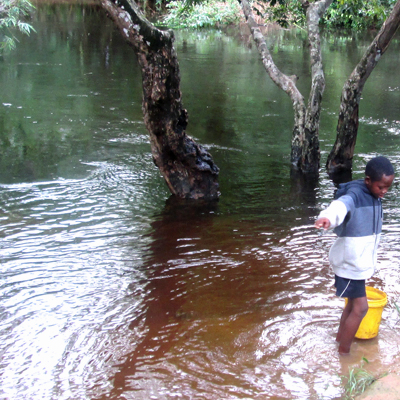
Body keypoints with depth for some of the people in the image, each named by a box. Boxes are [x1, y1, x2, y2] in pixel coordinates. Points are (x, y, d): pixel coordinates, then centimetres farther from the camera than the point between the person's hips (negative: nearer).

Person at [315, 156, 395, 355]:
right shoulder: (354, 196, -22)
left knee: (353, 304, 17)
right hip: (349, 263, -8)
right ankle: (343, 353, 4)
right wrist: (327, 217, -70)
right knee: (360, 308, -7)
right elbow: (341, 204, -47)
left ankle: (340, 339, 34)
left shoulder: (375, 197, 4)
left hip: (361, 262, 8)